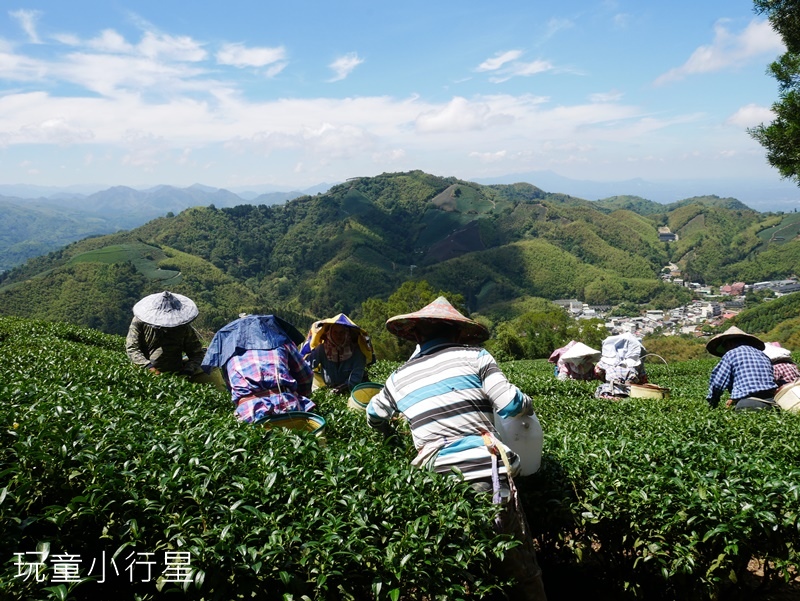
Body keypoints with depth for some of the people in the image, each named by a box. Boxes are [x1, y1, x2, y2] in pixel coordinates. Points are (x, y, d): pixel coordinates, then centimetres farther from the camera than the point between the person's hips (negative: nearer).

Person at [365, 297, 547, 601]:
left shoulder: (400, 377, 14)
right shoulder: (473, 355, 4)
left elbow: (374, 416, 31)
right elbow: (511, 405, -4)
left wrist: (392, 438, 51)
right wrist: (528, 406, 18)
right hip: (488, 476, -3)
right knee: (523, 572, 9)